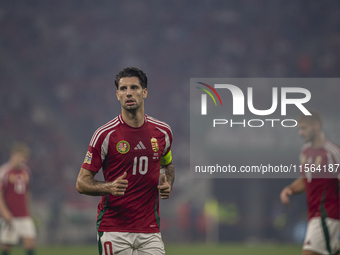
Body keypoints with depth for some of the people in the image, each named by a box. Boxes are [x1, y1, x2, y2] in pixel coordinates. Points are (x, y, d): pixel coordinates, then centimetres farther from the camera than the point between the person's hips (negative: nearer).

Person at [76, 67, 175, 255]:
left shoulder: (162, 132, 6)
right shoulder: (105, 134, -6)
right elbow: (82, 183, -4)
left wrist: (168, 185, 4)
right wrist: (109, 187, -23)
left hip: (149, 231, 3)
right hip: (113, 230, -3)